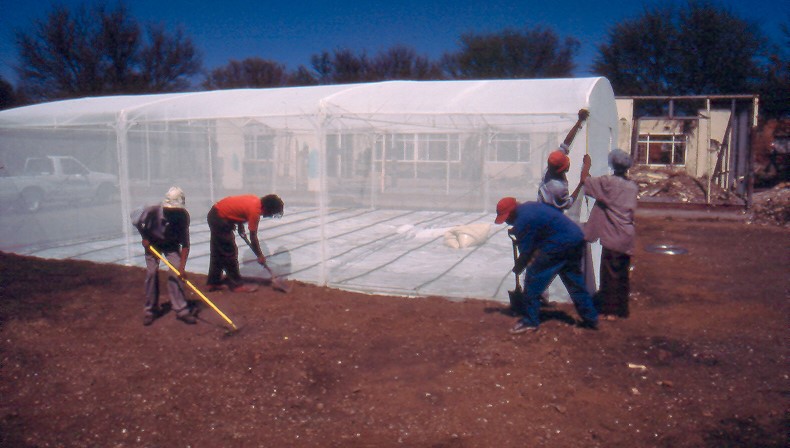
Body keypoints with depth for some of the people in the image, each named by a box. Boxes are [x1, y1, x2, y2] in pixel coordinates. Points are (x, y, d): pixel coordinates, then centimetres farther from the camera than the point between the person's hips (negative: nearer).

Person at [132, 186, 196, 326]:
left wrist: (182, 266, -33)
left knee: (176, 273, -10)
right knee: (151, 273, -7)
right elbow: (136, 221, -10)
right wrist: (145, 238, -10)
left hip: (171, 245, 1)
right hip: (152, 243, -1)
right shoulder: (152, 211, -33)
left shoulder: (183, 216, -30)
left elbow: (185, 244, -27)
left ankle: (181, 309, -4)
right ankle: (151, 309, 7)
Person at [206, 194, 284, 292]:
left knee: (218, 252, 16)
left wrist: (240, 227, 18)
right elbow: (253, 237, -15)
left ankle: (213, 283, 24)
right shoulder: (255, 211, -22)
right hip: (220, 219, -10)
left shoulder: (255, 200, 2)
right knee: (230, 252, -3)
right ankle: (236, 285, 4)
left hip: (214, 215, 10)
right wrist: (260, 256, -5)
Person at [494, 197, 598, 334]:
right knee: (575, 281, 19)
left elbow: (526, 250, -8)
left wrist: (517, 268, 8)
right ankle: (591, 318, 25)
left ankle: (530, 321, 1)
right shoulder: (529, 207, 16)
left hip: (559, 244, -10)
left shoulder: (522, 220, -14)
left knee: (534, 278, -3)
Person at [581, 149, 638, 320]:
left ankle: (611, 310, 5)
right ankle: (622, 308, 22)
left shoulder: (607, 182, -12)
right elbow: (632, 212, 13)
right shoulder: (632, 186, 7)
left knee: (610, 273, 1)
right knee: (623, 274, 13)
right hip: (627, 237, 6)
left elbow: (584, 180, -6)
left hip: (612, 237, -6)